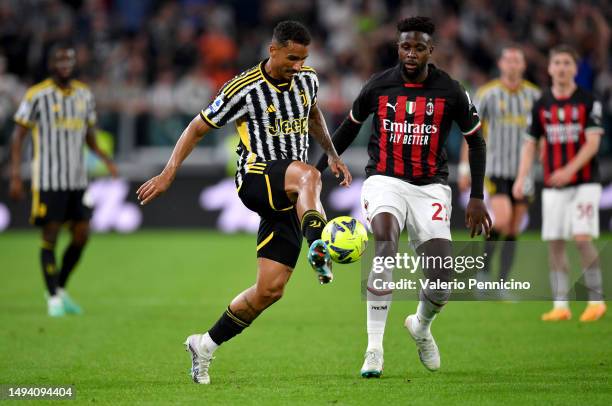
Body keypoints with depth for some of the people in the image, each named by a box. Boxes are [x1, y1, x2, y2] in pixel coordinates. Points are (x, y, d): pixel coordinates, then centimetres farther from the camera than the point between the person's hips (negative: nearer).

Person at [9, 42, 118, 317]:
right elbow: (19, 134, -4)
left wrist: (104, 158, 0)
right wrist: (15, 176, -11)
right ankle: (54, 299, 3)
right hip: (48, 179, -5)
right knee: (50, 236, -3)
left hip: (77, 179, 5)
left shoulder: (84, 94, 9)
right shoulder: (37, 95, -6)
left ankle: (60, 289, 20)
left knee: (82, 235, 3)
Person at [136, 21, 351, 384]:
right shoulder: (245, 89, -10)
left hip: (288, 199, 5)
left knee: (270, 289, -3)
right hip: (256, 179, -5)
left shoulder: (307, 80, 7)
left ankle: (207, 345, 13)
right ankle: (319, 249, -62)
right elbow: (198, 128, -1)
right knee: (307, 175, -39)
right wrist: (169, 173, -5)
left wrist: (333, 155, 27)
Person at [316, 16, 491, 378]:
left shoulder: (450, 91, -3)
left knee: (442, 279, -11)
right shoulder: (379, 86, -1)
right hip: (385, 181, -1)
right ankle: (374, 348, -31)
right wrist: (317, 168, 19)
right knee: (385, 234, -33)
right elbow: (350, 126, 17)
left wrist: (477, 198, 3)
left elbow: (476, 141, 9)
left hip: (430, 186, 1)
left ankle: (421, 327, 29)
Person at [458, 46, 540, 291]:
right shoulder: (487, 94, -2)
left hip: (522, 171, 3)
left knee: (513, 231, 4)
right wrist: (464, 169, -2)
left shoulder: (533, 95, 5)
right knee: (502, 220, -21)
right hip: (495, 168, -3)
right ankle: (483, 271, -1)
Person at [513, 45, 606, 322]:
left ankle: (596, 299, -3)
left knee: (582, 239, -15)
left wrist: (570, 169, -24)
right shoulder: (541, 105, 8)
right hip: (553, 185, 4)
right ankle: (560, 305, 5)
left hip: (584, 182, -4)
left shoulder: (588, 102, -3)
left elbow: (593, 142, -11)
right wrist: (521, 179, -1)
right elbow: (530, 144, 11)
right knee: (555, 244, 0)